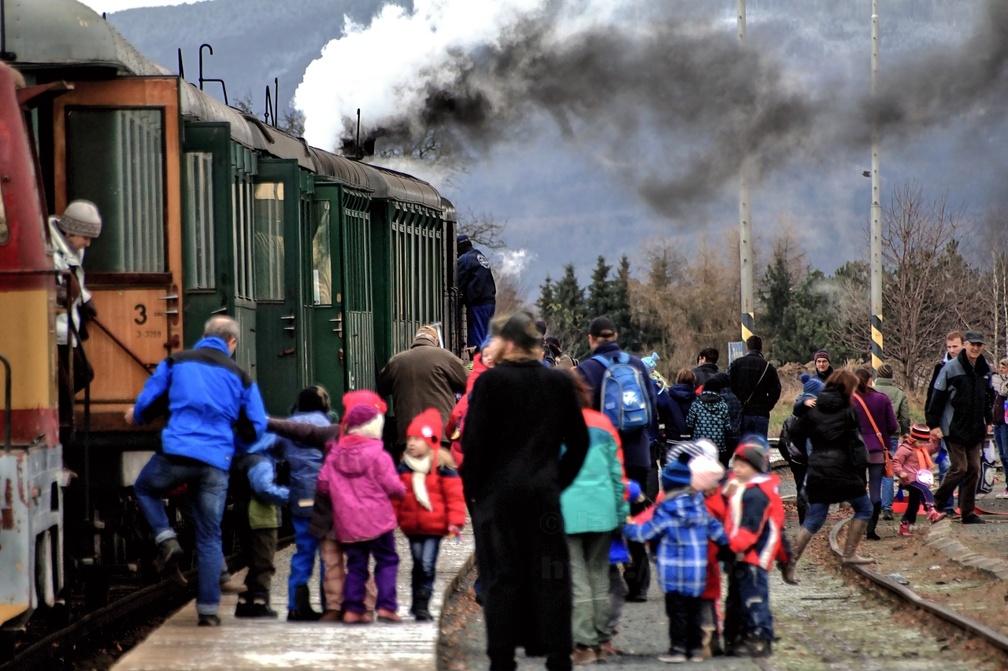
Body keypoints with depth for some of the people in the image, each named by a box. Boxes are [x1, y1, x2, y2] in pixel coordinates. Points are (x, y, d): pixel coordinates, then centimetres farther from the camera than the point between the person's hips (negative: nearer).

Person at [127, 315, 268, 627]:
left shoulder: (176, 362, 8)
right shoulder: (240, 376, 10)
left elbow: (147, 404, 11)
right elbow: (256, 428, 12)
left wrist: (137, 416, 34)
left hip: (177, 453, -1)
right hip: (216, 462, 1)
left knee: (145, 488, 29)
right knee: (209, 538, 9)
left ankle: (166, 539, 5)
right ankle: (208, 609, 6)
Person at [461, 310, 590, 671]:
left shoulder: (490, 381, -9)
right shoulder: (560, 382, 4)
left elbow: (474, 439, -10)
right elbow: (578, 440, 8)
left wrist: (472, 486, 1)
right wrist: (559, 479, 14)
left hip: (497, 493, -3)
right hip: (544, 493, 3)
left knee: (501, 576, 2)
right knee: (550, 574, 7)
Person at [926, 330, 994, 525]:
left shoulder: (985, 369, 7)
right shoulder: (951, 368, -11)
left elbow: (988, 396, 21)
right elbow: (937, 397, -10)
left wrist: (988, 421, 19)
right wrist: (934, 424, -12)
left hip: (975, 429, 6)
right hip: (954, 428, -6)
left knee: (974, 469, 5)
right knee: (959, 468, -9)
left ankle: (968, 512, 12)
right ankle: (936, 503, 7)